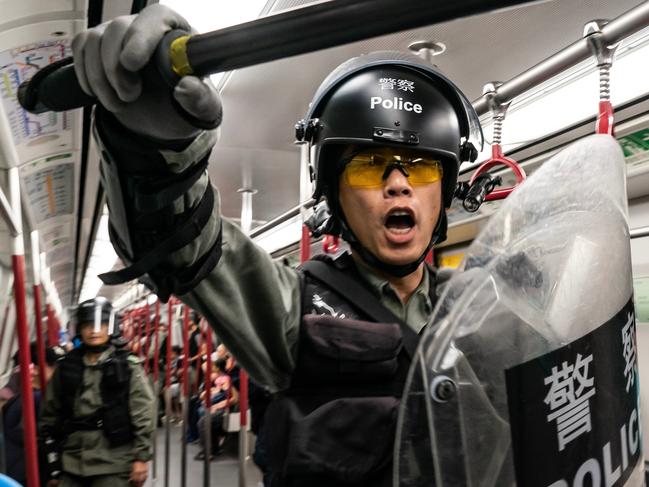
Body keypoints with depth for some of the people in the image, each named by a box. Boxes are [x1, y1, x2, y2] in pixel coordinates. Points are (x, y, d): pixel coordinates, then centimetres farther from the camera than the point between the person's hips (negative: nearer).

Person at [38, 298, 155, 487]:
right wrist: (52, 464, 9)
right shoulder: (66, 368, 8)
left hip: (113, 465, -3)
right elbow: (50, 416, 11)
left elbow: (143, 416, -4)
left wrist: (141, 457, -9)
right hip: (71, 465, 4)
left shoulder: (128, 367, -1)